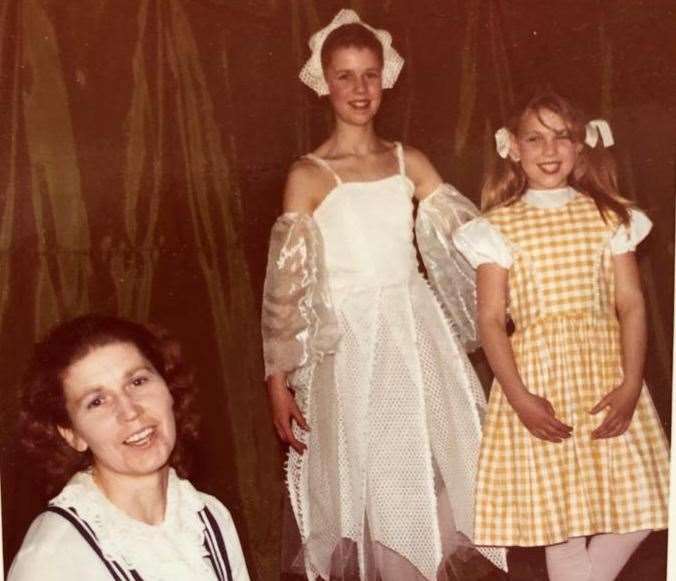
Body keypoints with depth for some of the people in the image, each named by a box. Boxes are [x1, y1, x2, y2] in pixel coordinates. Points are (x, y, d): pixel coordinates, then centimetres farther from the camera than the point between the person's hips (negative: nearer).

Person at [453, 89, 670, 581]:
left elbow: (631, 304, 2)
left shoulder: (609, 217, 7)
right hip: (538, 375, -2)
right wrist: (520, 398, -13)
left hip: (607, 371, 2)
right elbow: (491, 320, -3)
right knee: (561, 518, 1)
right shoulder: (499, 227, 1)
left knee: (635, 510, 0)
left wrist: (631, 384, -11)